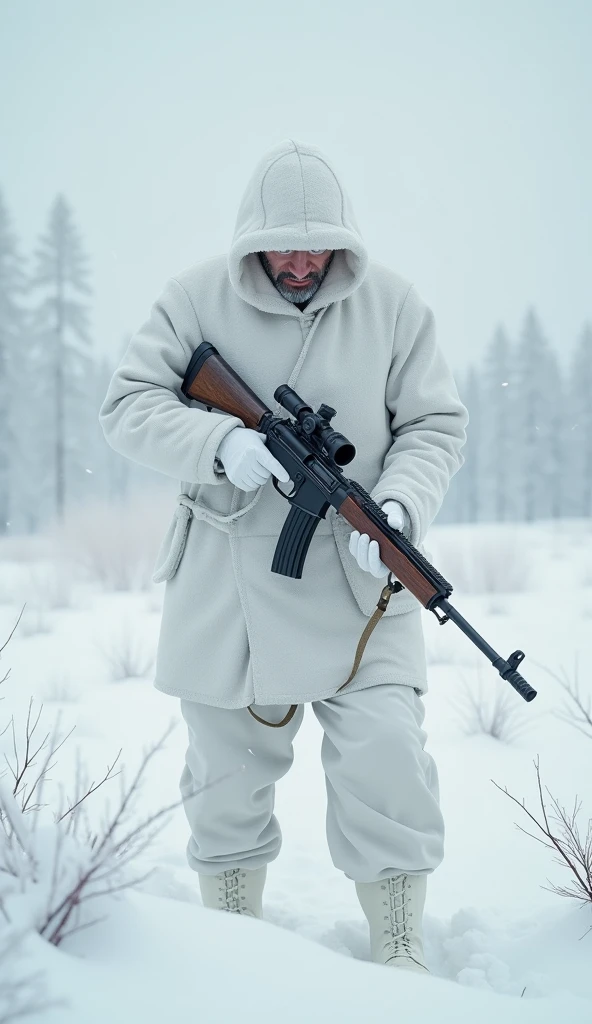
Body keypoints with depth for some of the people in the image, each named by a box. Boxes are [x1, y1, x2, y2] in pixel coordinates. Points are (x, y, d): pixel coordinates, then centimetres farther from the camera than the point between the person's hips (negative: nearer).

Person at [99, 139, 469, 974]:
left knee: (387, 763, -11)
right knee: (226, 776, 12)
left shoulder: (392, 303, -1)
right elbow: (127, 405, -5)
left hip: (356, 579, 0)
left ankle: (402, 960, 6)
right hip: (226, 583, 1)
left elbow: (435, 425, 1)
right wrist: (221, 444, -22)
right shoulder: (197, 298, -3)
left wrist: (399, 507, -18)